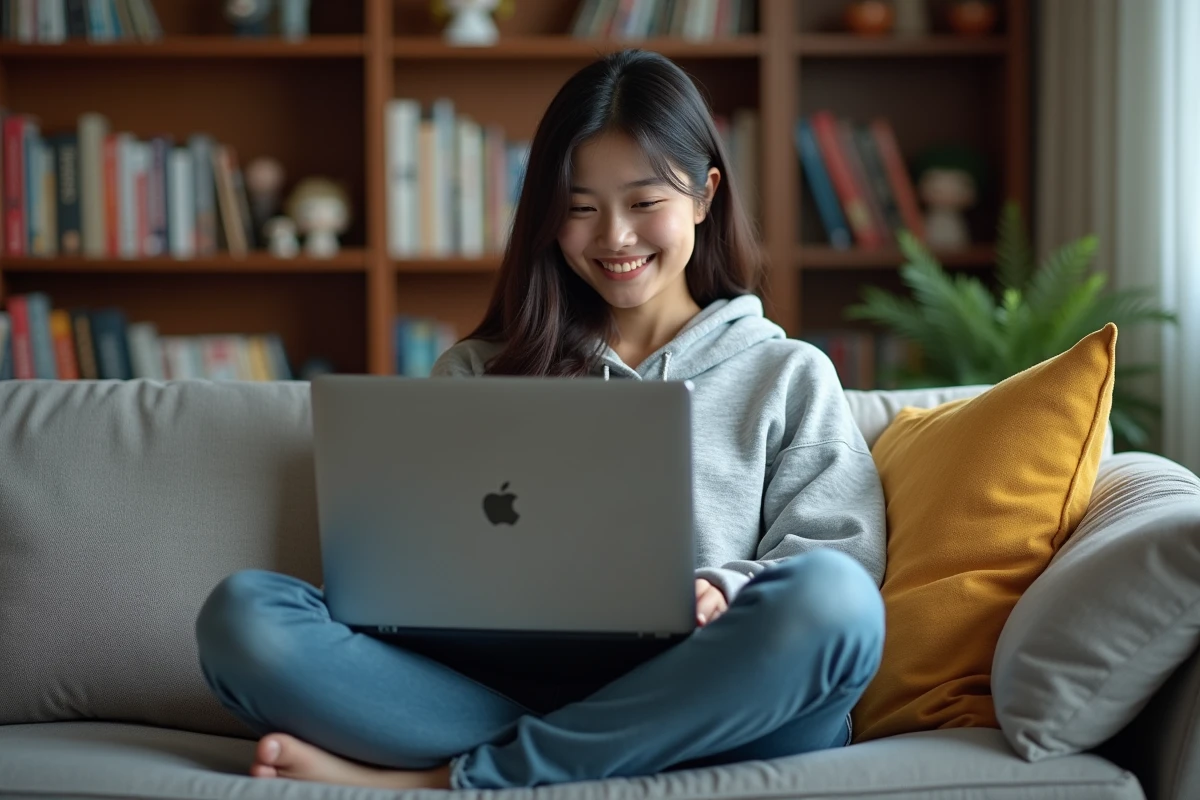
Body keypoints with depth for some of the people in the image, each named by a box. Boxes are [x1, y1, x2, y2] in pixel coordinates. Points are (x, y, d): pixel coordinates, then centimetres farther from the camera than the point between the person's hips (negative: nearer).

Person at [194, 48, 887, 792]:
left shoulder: (787, 376, 18)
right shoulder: (476, 373, 22)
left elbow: (843, 556, 6)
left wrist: (723, 594, -14)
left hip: (704, 708, 0)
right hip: (501, 683, 0)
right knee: (243, 612, -19)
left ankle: (439, 780, -25)